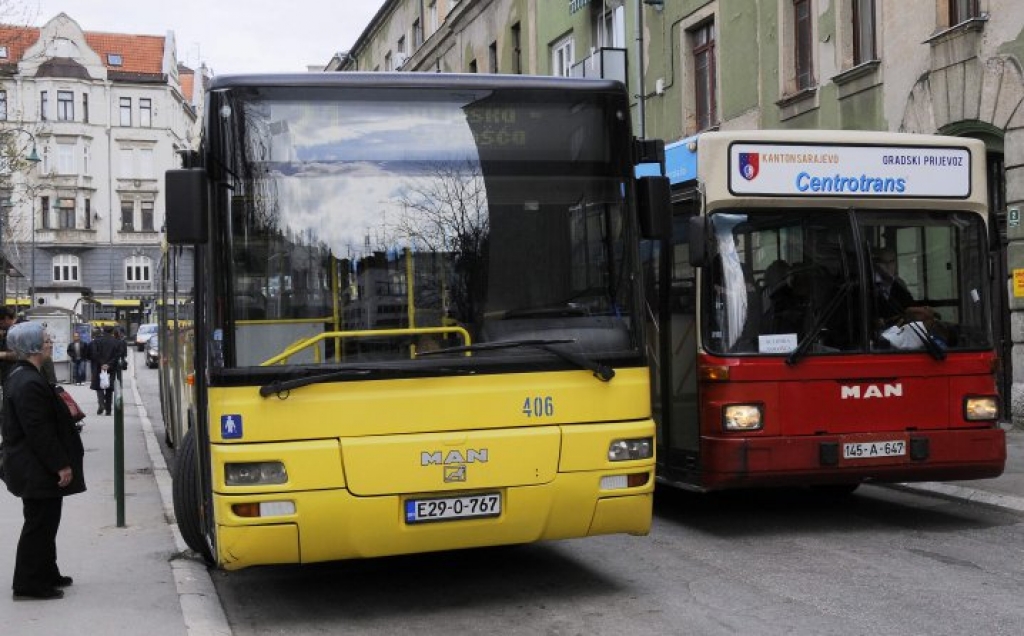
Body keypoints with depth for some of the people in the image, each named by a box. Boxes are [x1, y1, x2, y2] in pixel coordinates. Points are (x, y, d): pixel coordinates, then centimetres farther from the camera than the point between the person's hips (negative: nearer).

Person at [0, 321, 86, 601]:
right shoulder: (30, 384, -23)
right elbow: (39, 431, -24)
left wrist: (61, 462, 20)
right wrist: (61, 465, -19)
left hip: (36, 469, 10)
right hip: (37, 470, -10)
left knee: (44, 522, 19)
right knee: (39, 524, -1)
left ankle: (46, 574, 30)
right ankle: (29, 584, 7)